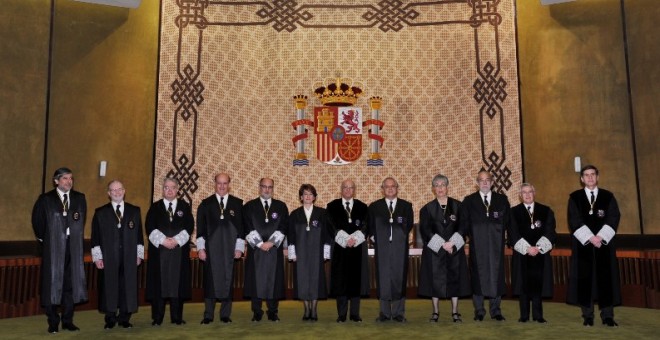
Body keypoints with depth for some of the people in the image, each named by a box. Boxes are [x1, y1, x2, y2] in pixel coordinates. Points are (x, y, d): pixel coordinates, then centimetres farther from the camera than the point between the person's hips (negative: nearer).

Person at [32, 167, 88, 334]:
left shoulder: (79, 198, 8)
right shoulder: (45, 199, 0)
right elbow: (37, 222, 7)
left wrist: (75, 238, 10)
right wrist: (44, 240, 8)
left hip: (73, 248, 3)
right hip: (53, 248, -2)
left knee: (70, 284, 6)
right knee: (52, 284, 1)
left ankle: (68, 321, 16)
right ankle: (53, 322, 12)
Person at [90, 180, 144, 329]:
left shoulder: (134, 211, 11)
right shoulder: (100, 212, 7)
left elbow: (139, 234, 10)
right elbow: (95, 237, 4)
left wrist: (139, 254, 5)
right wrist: (97, 257, -2)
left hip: (129, 258, 1)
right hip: (108, 258, -1)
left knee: (127, 287, 2)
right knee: (109, 287, 2)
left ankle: (124, 318, 14)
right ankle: (110, 319, 15)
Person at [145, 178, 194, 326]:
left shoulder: (185, 206, 10)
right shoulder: (155, 207, 9)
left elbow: (189, 226, 1)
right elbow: (150, 227, 0)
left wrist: (176, 240, -12)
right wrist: (163, 240, -14)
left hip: (180, 251, 0)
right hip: (159, 251, 0)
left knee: (178, 283, 1)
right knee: (158, 283, 0)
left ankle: (177, 317, 9)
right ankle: (157, 318, 7)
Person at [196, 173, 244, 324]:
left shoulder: (237, 203, 6)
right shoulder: (206, 203, 7)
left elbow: (241, 227, 5)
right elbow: (201, 227, 5)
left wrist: (239, 248, -1)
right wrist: (201, 248, -1)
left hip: (230, 249, 0)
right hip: (211, 248, 0)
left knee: (228, 280, 3)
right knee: (210, 280, 1)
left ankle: (225, 315, 13)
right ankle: (208, 315, 10)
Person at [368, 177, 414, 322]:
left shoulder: (406, 206, 9)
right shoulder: (374, 206, 9)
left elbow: (409, 225, 10)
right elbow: (370, 227, 10)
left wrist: (401, 236, 2)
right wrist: (375, 238, 0)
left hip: (400, 248, 0)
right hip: (382, 248, 0)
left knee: (399, 278, 1)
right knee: (383, 278, 1)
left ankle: (398, 313, 10)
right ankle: (384, 312, 10)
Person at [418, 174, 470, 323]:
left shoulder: (457, 206, 4)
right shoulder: (427, 208, 3)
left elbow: (463, 227, 0)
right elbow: (425, 230, -4)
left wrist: (452, 242, -13)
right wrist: (442, 244, -13)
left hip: (454, 249, 1)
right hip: (434, 249, -1)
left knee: (454, 279, 3)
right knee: (434, 280, 0)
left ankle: (455, 312, 12)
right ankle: (435, 312, 10)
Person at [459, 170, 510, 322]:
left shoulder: (502, 199, 10)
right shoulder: (469, 201, 7)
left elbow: (507, 220, 8)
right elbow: (464, 223, 5)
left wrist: (499, 234, 0)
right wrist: (472, 235, -2)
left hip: (496, 245, 1)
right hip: (477, 245, -1)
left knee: (496, 276, 3)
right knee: (478, 276, 0)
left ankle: (496, 311, 13)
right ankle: (479, 311, 8)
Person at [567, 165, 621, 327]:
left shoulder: (608, 196, 9)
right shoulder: (575, 197, 5)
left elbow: (614, 218, -1)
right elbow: (574, 221, -4)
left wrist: (600, 236, -14)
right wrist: (590, 237, -14)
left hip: (604, 243, 1)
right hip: (583, 244, -1)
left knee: (606, 278, 1)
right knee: (584, 279, -1)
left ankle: (607, 316, 7)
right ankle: (588, 316, 5)